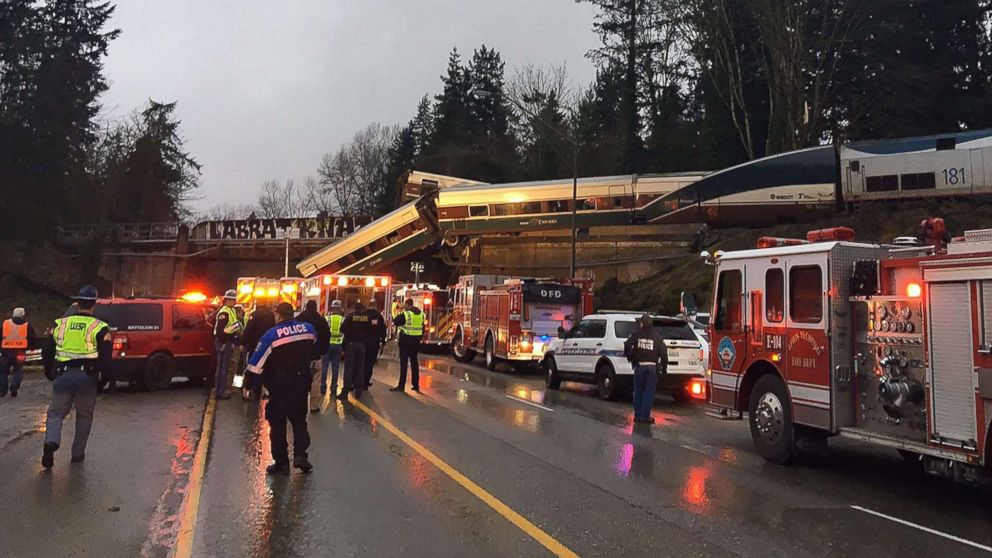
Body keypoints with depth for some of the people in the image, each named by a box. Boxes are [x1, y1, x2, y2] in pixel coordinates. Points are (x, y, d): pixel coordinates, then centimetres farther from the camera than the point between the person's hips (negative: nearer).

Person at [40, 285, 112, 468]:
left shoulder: (61, 324, 8)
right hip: (87, 377, -1)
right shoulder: (99, 328, -1)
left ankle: (51, 442, -11)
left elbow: (46, 351, 13)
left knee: (56, 412, 15)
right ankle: (78, 453, 18)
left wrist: (49, 373, 26)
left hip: (62, 376, 2)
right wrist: (106, 376, 11)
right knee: (84, 416, 15)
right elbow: (105, 357, -5)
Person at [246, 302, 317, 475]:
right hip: (302, 383, 4)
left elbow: (256, 363, -12)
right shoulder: (308, 328, -3)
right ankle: (300, 455, 5)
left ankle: (281, 462, 11)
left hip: (279, 385, -3)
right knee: (299, 419, 18)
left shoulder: (271, 335, -13)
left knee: (277, 423, 8)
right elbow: (314, 349, 17)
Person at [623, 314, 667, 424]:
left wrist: (630, 357, 7)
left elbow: (627, 346, -9)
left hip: (639, 366, 1)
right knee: (649, 392, 4)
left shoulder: (636, 334, 1)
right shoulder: (657, 336, 2)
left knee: (638, 391, 12)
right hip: (652, 367, -1)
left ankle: (637, 415, 15)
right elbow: (663, 353, -1)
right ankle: (645, 416, 2)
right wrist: (664, 367, 7)